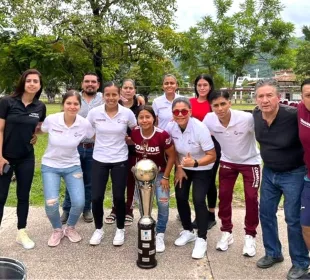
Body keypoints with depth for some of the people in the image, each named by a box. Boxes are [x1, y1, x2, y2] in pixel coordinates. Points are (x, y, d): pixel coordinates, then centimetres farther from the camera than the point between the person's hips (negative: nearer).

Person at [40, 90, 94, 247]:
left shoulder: (84, 124, -15)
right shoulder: (51, 120, -17)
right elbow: (38, 130, 6)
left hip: (72, 166, 1)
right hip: (50, 166, -1)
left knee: (79, 202, -10)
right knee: (51, 204, -14)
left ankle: (70, 228, 24)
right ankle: (57, 230, 20)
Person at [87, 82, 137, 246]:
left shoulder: (127, 113, -9)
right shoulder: (94, 112, -8)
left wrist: (125, 139, -3)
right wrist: (100, 139, 1)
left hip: (120, 160, -1)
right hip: (99, 160, 1)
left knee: (118, 197, 4)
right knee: (96, 197, 1)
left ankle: (120, 230, 27)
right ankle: (98, 229, 25)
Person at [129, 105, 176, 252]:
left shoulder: (162, 135, -26)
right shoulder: (134, 133, -16)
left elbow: (172, 157, -14)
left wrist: (166, 177, -12)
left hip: (159, 173, -2)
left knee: (163, 203, -9)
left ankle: (160, 235, 11)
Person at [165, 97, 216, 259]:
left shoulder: (200, 128, -29)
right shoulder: (170, 127, -16)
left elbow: (212, 156, -25)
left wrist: (195, 163, -40)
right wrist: (179, 168, -3)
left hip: (202, 169, -4)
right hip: (183, 167, 4)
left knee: (198, 200, -13)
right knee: (180, 198, 3)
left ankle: (201, 239, 3)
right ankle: (188, 231, 25)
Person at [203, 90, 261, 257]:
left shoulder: (247, 118, -32)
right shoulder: (209, 120, -21)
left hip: (250, 161, -3)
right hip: (227, 161, 3)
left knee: (251, 198, -2)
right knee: (224, 196, 5)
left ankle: (250, 236, 18)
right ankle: (226, 232, 24)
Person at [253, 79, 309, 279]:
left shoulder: (294, 115, -29)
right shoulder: (256, 115, -10)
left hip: (293, 174, -6)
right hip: (269, 172, 6)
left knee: (293, 219, 4)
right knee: (266, 213, 14)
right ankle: (273, 253, 34)